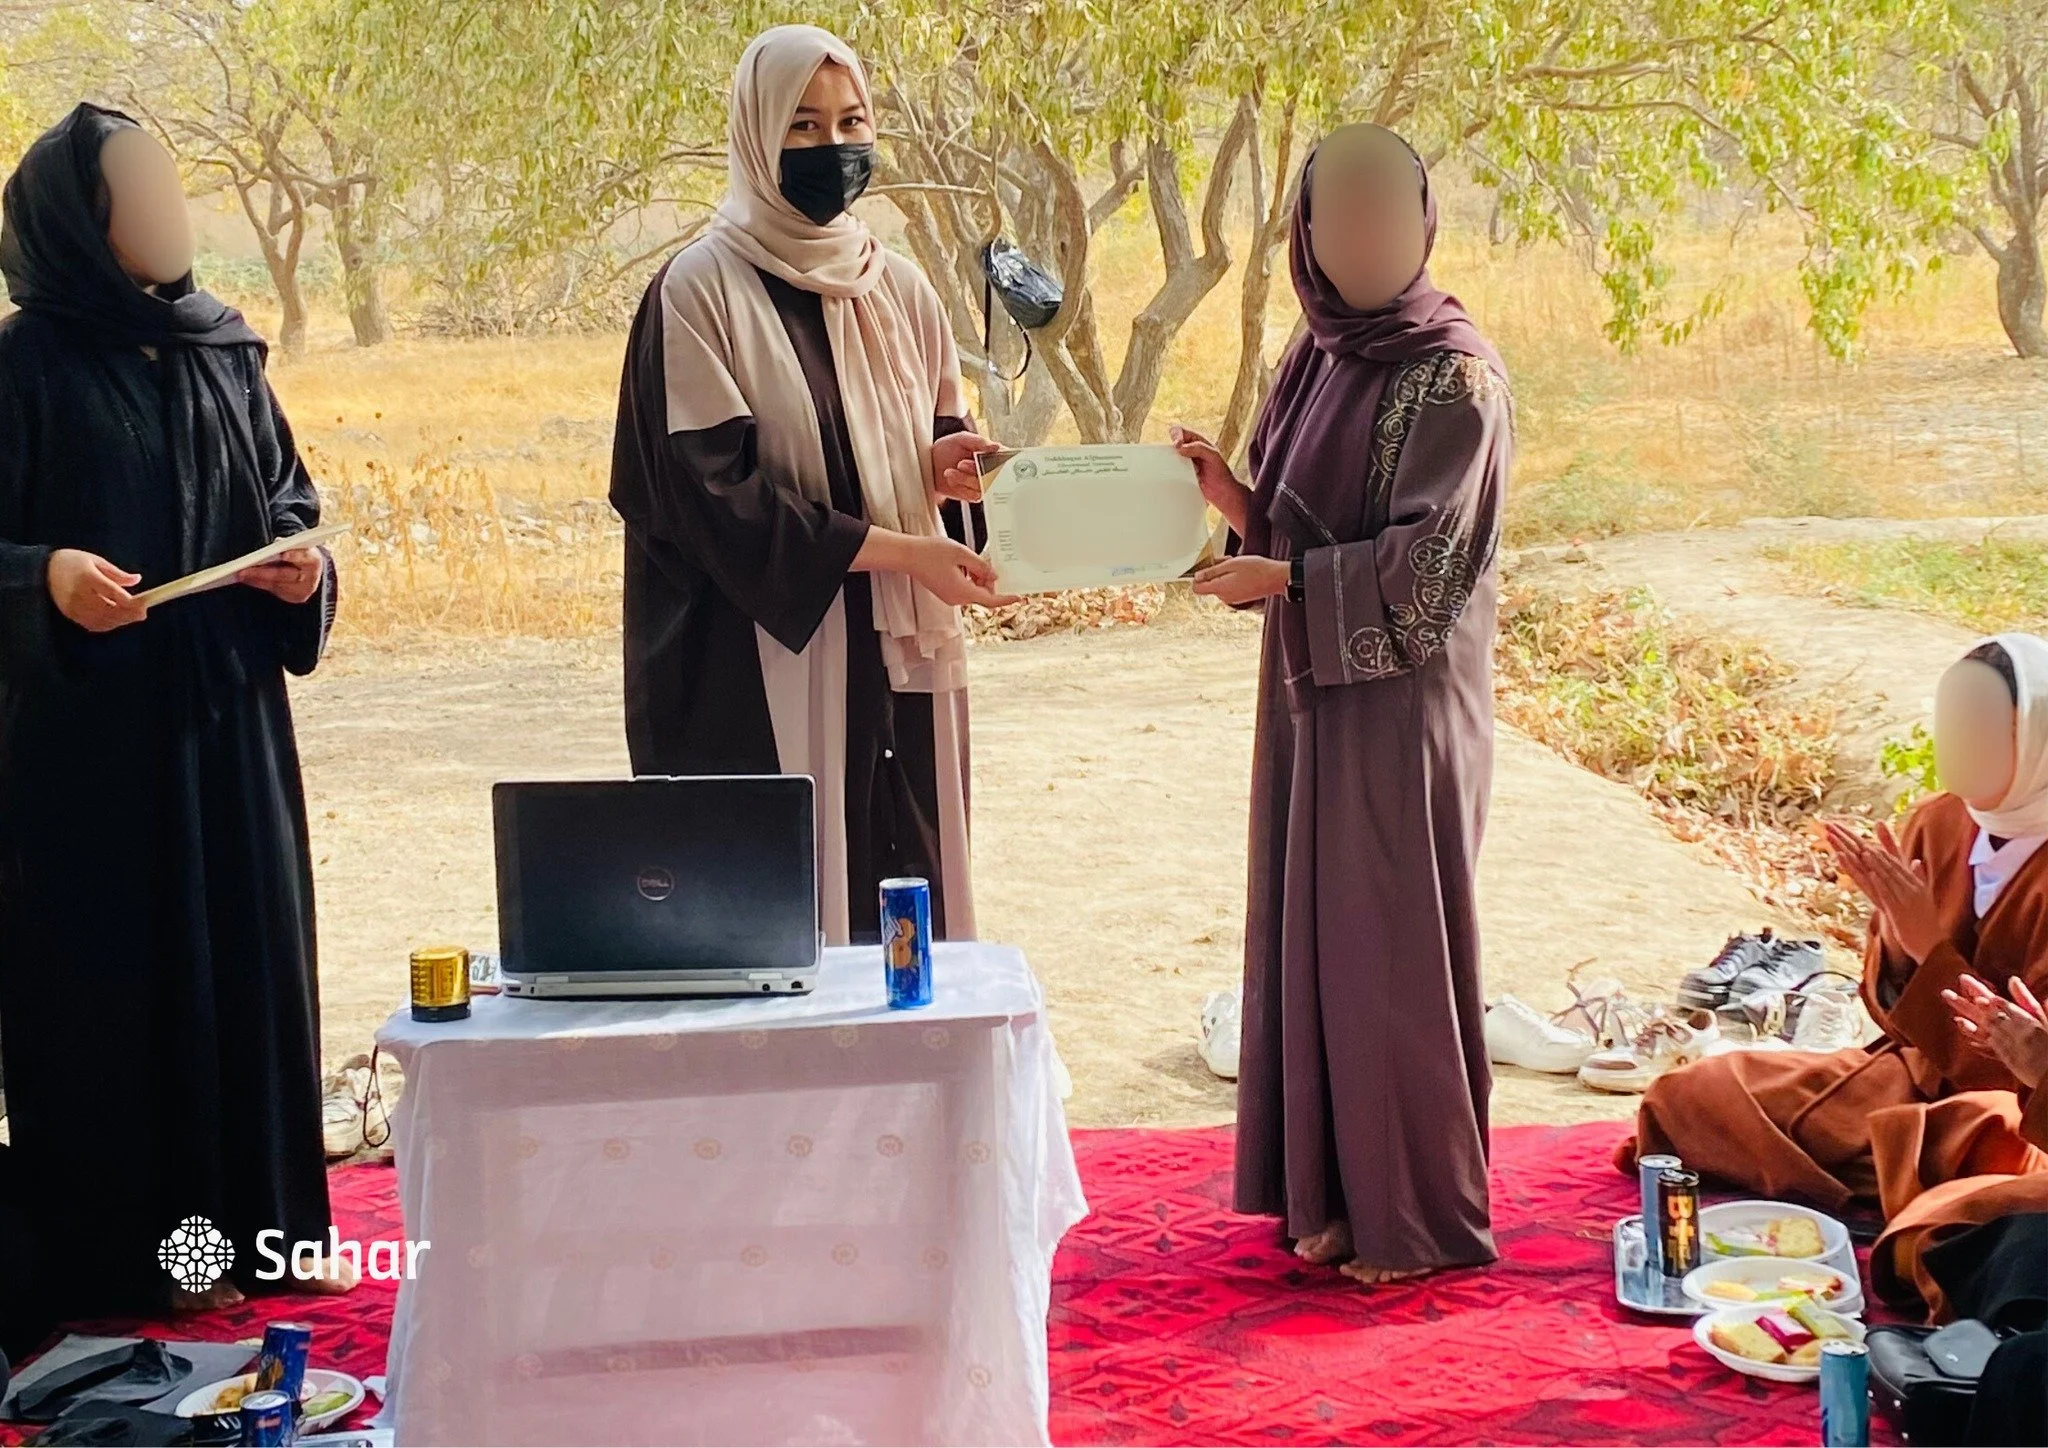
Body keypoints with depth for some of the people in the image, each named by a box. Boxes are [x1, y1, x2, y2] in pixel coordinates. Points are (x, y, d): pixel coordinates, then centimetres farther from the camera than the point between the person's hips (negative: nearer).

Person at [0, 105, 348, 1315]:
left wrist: (304, 567, -3)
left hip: (227, 715, 5)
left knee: (246, 953, 9)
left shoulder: (222, 353, 10)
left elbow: (286, 495, 17)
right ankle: (112, 1253, 9)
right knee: (105, 975, -1)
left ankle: (252, 1220, 21)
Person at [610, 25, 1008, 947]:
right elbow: (709, 489, -13)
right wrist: (894, 549, -18)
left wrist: (944, 469, -7)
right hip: (770, 665, -5)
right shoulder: (701, 291, -6)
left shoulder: (899, 289, 11)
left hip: (898, 654, 6)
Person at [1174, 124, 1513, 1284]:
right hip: (1314, 690, 8)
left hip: (1404, 698, -8)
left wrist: (1281, 579, -17)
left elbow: (1426, 562, -18)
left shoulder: (1455, 375, -13)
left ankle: (1423, 1215, 12)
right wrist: (1231, 498, -5)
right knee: (1312, 933, 12)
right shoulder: (1321, 359, 11)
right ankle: (1335, 1187, 24)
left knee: (1394, 946, -1)